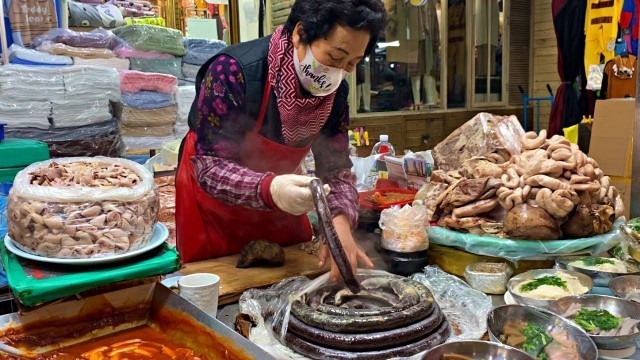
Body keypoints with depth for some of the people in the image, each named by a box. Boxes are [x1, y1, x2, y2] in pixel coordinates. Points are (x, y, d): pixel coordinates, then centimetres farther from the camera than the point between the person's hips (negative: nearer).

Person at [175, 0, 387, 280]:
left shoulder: (335, 93, -14)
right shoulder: (233, 72, -31)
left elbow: (336, 169, -11)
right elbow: (209, 167, -29)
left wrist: (340, 221, -32)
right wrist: (269, 188, -47)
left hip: (280, 206, 5)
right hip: (213, 207, -4)